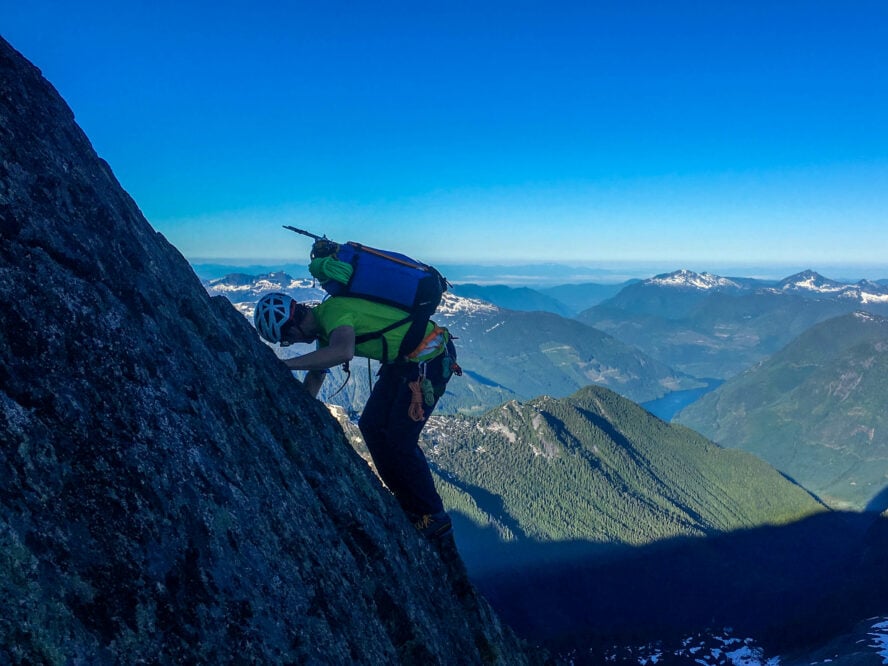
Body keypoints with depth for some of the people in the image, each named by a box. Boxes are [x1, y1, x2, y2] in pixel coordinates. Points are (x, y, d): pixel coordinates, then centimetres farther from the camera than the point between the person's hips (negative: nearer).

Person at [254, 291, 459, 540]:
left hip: (430, 358, -10)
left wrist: (284, 365, -38)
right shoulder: (324, 322, 8)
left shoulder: (332, 311, -23)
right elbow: (316, 375, 18)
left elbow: (343, 351, -44)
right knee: (371, 426, 10)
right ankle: (407, 503, 24)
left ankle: (435, 519, 8)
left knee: (400, 440, -8)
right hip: (402, 361, 10)